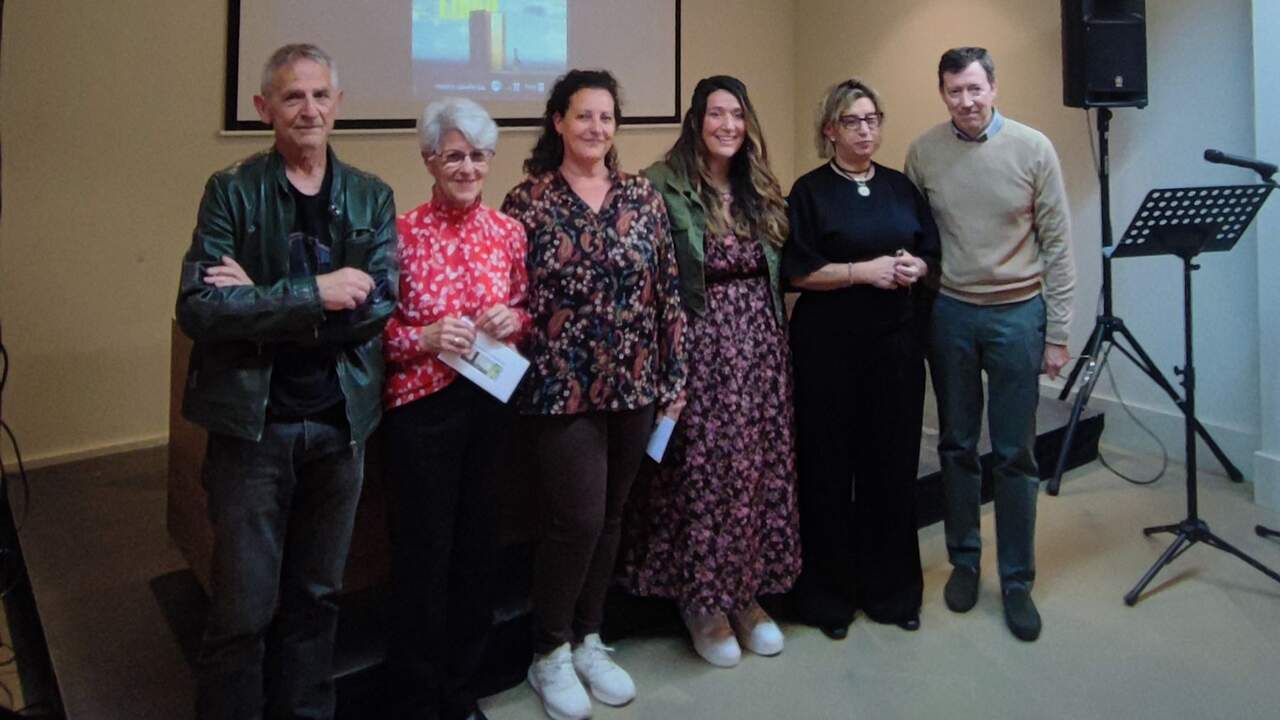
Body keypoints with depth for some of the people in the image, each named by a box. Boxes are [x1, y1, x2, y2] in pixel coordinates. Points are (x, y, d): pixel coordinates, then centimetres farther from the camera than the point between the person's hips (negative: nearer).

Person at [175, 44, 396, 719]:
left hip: (339, 421, 3)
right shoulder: (231, 191, -2)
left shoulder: (370, 196, 5)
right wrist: (312, 293, -19)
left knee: (316, 598, 16)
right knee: (244, 611, 5)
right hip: (253, 422, -2)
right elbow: (199, 310, -14)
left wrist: (264, 301, -15)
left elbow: (379, 302, -9)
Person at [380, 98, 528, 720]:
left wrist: (514, 320, -8)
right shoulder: (402, 233, -7)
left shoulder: (509, 232, 4)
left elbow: (529, 310, 14)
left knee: (477, 545, 14)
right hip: (420, 406, -4)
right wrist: (427, 337, -21)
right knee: (423, 552, 4)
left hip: (491, 403, 4)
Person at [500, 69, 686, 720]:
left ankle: (589, 640, 31)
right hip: (563, 388, -4)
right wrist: (517, 375, -7)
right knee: (577, 519, -3)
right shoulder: (527, 202, -2)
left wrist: (674, 375, 4)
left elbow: (667, 290, 6)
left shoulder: (643, 197, 6)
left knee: (610, 517, 12)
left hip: (634, 385, 4)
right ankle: (550, 652, 20)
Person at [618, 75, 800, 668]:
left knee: (760, 469, 9)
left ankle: (748, 594, 26)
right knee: (706, 471, 0)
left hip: (761, 344, 6)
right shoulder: (662, 186, -7)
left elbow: (777, 274, 17)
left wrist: (777, 339, 8)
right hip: (701, 346, -6)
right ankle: (702, 602, 19)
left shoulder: (760, 189, 13)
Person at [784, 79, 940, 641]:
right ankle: (828, 594, 16)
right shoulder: (811, 190, 0)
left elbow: (932, 253, 15)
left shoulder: (900, 186, 13)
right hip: (830, 346, -4)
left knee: (894, 464, 7)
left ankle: (891, 589, 23)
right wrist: (865, 270, -17)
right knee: (829, 468, 1)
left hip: (896, 342, 4)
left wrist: (915, 268, -7)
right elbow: (798, 272, -8)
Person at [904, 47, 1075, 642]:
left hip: (1016, 314, -1)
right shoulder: (923, 152, 0)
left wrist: (1056, 334, -4)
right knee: (957, 447, 11)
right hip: (949, 314, 1)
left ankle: (1017, 581, 18)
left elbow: (1057, 245, -2)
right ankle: (963, 560, 27)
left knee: (1014, 455, 4)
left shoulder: (1033, 148, -4)